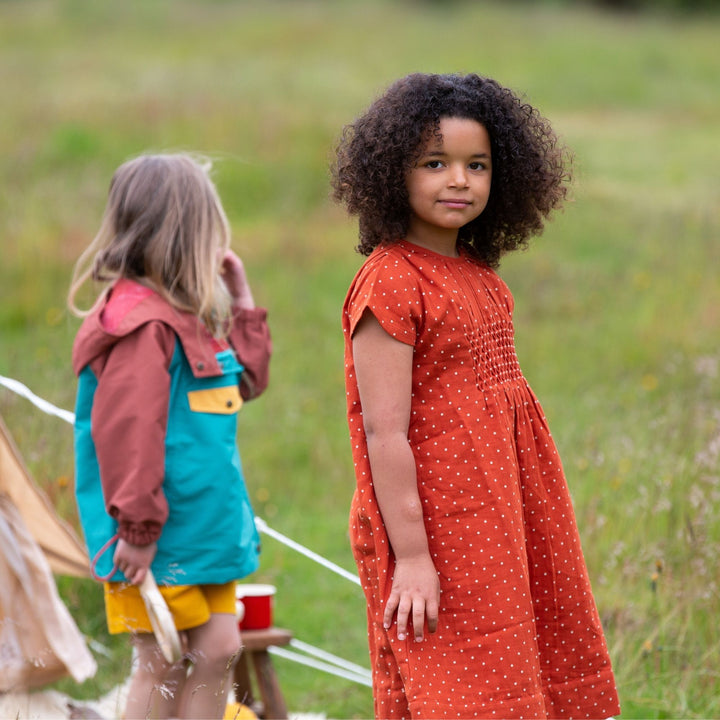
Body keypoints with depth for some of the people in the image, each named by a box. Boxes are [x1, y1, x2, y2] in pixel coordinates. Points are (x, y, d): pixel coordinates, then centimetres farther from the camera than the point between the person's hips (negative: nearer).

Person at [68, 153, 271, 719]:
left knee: (217, 649, 7)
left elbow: (245, 382, 27)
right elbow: (127, 429, -23)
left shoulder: (187, 317, 14)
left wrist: (242, 303, 20)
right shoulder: (142, 323, -18)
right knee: (162, 664, -3)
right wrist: (139, 528, -22)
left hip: (204, 529, 10)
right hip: (161, 541, -10)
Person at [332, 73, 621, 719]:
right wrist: (410, 556, -20)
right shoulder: (390, 282, -15)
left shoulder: (476, 272, 11)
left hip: (500, 516, 9)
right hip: (438, 528, -9)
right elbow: (384, 431, -18)